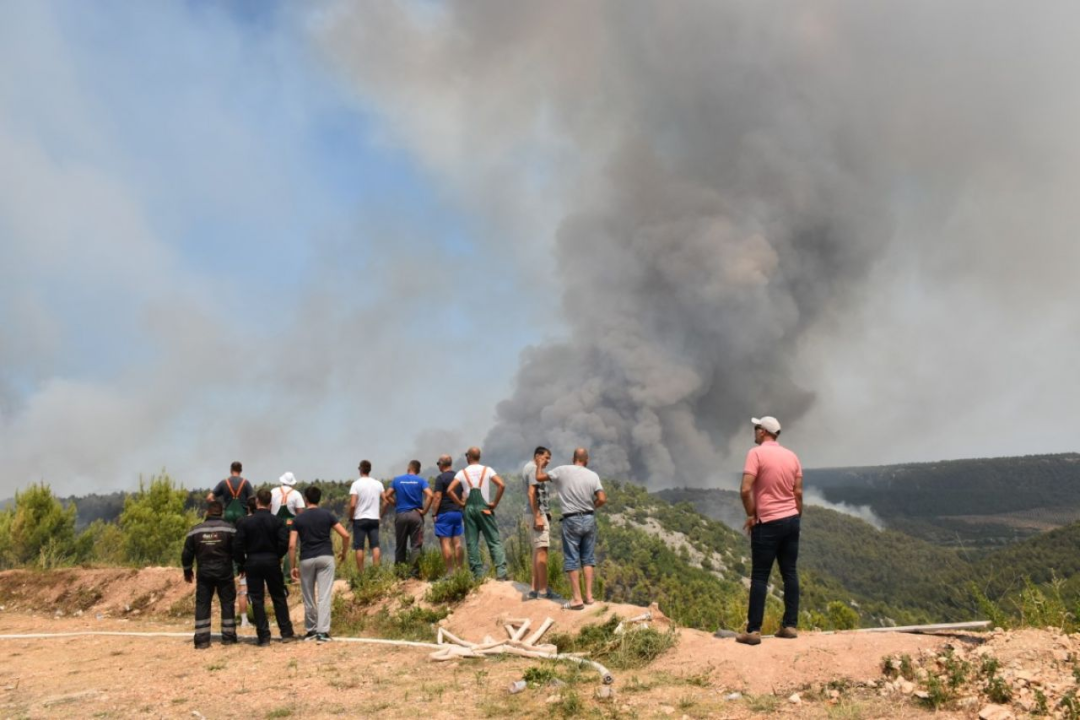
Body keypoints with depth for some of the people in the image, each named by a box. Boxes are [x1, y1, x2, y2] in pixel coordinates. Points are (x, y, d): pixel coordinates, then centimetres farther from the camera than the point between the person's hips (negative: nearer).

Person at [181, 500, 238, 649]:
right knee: (227, 603, 8)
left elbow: (187, 553, 5)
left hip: (204, 573, 1)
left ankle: (202, 639, 4)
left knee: (202, 604, 7)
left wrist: (187, 571, 20)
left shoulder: (196, 530, 1)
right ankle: (228, 636, 10)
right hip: (224, 571, -1)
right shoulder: (229, 528, -6)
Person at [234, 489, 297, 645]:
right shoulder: (277, 521, -4)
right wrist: (277, 556, 9)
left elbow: (237, 546, -6)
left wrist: (241, 564, 7)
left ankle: (263, 636, 4)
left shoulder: (244, 522, -5)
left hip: (253, 563, -1)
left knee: (257, 600, 5)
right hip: (272, 562, 1)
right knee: (279, 597, 11)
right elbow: (284, 543, -10)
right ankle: (286, 632, 12)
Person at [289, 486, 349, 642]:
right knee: (324, 596, -3)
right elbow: (345, 535, -3)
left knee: (308, 598, 14)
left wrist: (293, 566, 4)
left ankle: (311, 630, 25)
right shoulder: (327, 515, 3)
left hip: (306, 559, 1)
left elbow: (292, 545, -3)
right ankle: (322, 631, -11)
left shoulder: (299, 519, 3)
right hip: (325, 557, -1)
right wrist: (344, 552, 12)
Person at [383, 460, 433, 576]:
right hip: (415, 515, -2)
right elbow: (430, 495, -13)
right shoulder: (420, 481, 0)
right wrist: (424, 511, -6)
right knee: (416, 545, 1)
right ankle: (414, 571, -7)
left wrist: (396, 504, 12)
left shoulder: (397, 480, 7)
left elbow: (387, 496, 4)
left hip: (401, 515, 2)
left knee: (401, 545, 10)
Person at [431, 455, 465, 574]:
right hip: (458, 513, 7)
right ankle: (460, 569, 11)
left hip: (444, 513, -7)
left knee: (445, 543, -4)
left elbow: (437, 497, -13)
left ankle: (450, 571, -7)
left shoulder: (440, 478, -8)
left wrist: (434, 514, -9)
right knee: (457, 543, 10)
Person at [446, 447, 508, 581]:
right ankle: (501, 572, -10)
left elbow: (449, 490, -5)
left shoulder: (462, 472, 4)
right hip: (484, 508, -1)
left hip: (469, 508, 1)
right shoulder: (487, 470, 2)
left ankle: (478, 574, 3)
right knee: (494, 541, 0)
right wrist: (495, 503, -2)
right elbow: (501, 485, -10)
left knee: (472, 543, 6)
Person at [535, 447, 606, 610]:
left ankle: (578, 599, 0)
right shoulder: (593, 475, 0)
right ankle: (589, 595, 13)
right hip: (589, 519, 3)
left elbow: (539, 478, 3)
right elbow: (602, 499, -5)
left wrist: (540, 465, 23)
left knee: (572, 560, 2)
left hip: (571, 520, -3)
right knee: (588, 558, 13)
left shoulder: (562, 471, -6)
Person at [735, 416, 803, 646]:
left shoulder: (756, 453, -10)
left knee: (759, 576, -3)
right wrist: (796, 517, 16)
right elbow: (798, 493, 7)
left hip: (768, 523, -6)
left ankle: (753, 631, -2)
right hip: (791, 520, 6)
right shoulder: (792, 456, 8)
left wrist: (751, 515, -4)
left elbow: (746, 489, -18)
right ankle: (790, 625, 13)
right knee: (790, 573, 11)